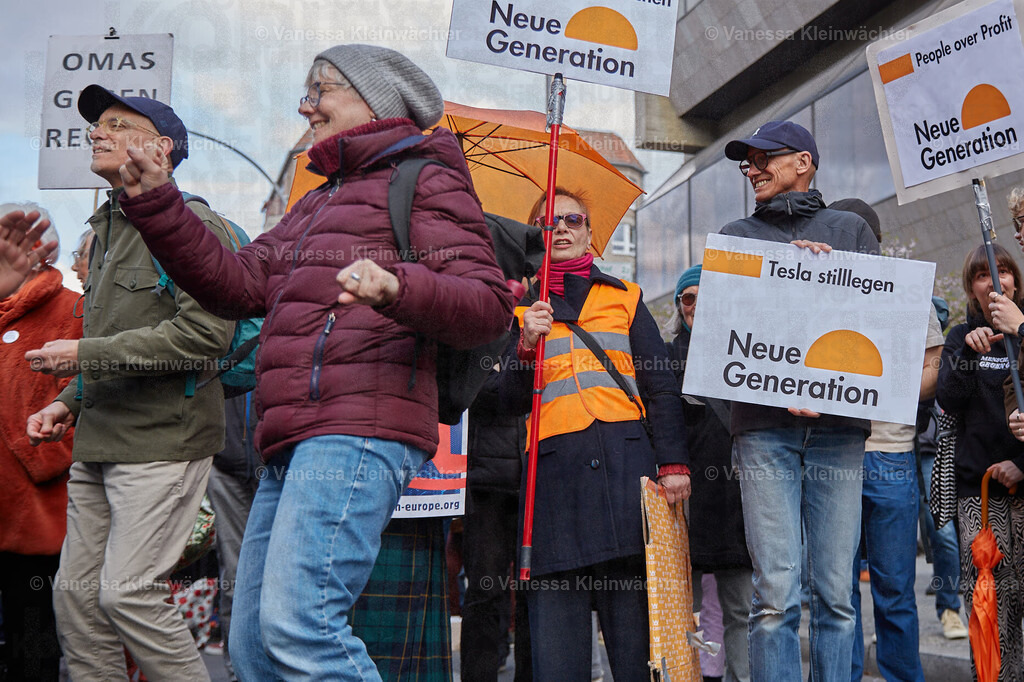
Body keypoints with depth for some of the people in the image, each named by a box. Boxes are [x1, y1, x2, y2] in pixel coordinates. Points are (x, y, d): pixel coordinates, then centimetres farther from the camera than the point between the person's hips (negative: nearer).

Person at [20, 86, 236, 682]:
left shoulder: (190, 223, -8)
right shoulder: (109, 229, 20)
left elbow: (205, 333, -21)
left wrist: (84, 355, -17)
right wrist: (71, 403, 15)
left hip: (162, 440, -9)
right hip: (100, 443, 9)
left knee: (128, 592, -9)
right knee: (77, 593, 8)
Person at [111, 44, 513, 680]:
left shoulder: (426, 180, 3)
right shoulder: (320, 201, 31)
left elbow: (488, 305, -10)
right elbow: (238, 285, 21)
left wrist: (398, 288, -29)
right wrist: (156, 204, 14)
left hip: (358, 432, -9)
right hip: (293, 447, 10)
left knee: (297, 622, -23)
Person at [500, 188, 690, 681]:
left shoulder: (625, 297, 17)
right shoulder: (524, 310, 19)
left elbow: (661, 387, 11)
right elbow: (513, 401, 11)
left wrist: (673, 462, -1)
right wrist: (527, 343, -6)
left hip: (625, 459, 0)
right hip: (554, 467, 1)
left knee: (633, 604, -3)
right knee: (556, 607, -4)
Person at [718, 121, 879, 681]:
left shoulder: (850, 230, 18)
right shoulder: (736, 236, 17)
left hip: (838, 426, 1)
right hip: (764, 423, 0)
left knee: (836, 592, 0)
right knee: (776, 593, -6)